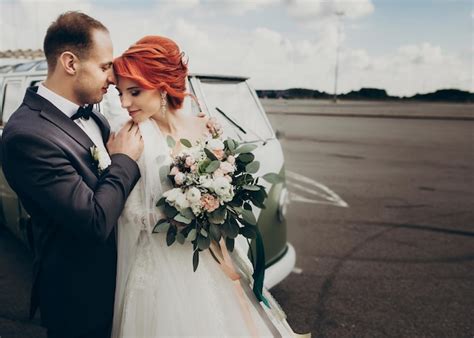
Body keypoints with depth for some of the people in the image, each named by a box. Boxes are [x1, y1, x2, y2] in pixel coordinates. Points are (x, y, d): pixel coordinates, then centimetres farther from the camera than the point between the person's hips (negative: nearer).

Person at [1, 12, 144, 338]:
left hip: (113, 275, 8)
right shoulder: (27, 134, -27)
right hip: (80, 297, -7)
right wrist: (124, 160, -16)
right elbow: (96, 221, -30)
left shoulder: (90, 114, -1)